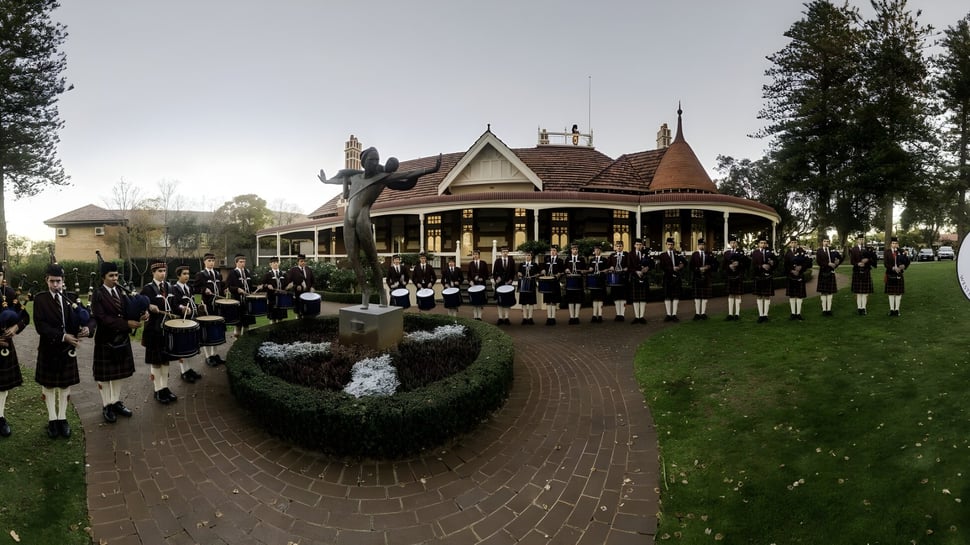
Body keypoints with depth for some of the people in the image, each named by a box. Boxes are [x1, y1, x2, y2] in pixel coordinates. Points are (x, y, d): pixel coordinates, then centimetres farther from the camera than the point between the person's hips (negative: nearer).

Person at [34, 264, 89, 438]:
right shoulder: (40, 299, -6)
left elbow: (77, 320, 5)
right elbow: (40, 325, -14)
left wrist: (84, 328, -18)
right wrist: (63, 336, -22)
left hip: (68, 348, 2)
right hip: (48, 349, -2)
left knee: (65, 384, 9)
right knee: (49, 385, 10)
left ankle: (62, 418, 20)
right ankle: (52, 420, 21)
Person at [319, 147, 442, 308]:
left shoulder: (383, 177, 5)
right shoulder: (355, 177, 20)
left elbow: (409, 175, -2)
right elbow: (341, 178, 42)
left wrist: (431, 170, -10)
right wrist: (326, 181, 60)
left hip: (363, 220, -4)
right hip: (348, 221, 5)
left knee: (372, 258, -4)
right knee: (353, 259, -2)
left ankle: (380, 290, 9)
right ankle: (365, 291, 3)